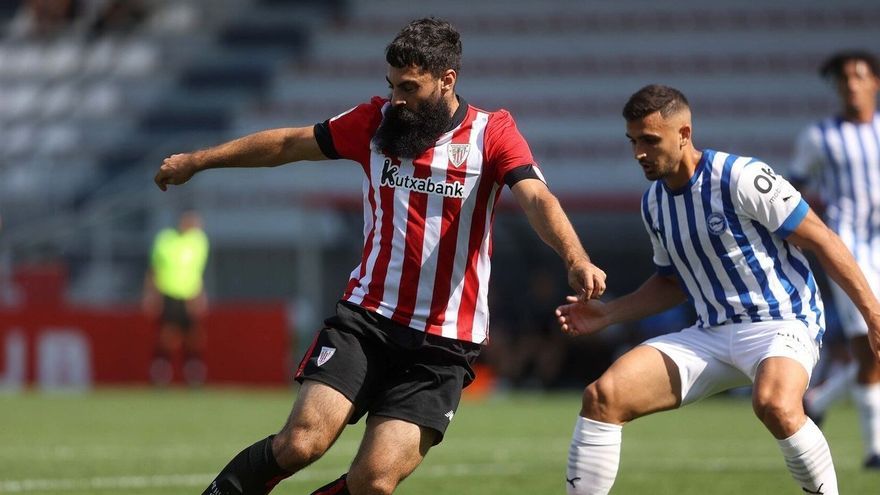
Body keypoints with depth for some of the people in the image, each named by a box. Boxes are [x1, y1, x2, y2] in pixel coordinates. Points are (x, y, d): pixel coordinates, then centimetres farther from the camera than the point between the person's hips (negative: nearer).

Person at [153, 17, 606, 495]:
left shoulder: (492, 133, -4)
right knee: (300, 443, -18)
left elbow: (537, 200, -20)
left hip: (442, 345, -2)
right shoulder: (376, 120, 6)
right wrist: (196, 161, 27)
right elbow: (288, 143, 18)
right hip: (365, 317, 2)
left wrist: (575, 259, -40)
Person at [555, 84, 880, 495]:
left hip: (781, 326, -7)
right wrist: (608, 314, 12)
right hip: (709, 335, 7)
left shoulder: (741, 179, -14)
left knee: (774, 404, -40)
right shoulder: (654, 203, 10)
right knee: (602, 397, -11)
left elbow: (822, 241, -10)